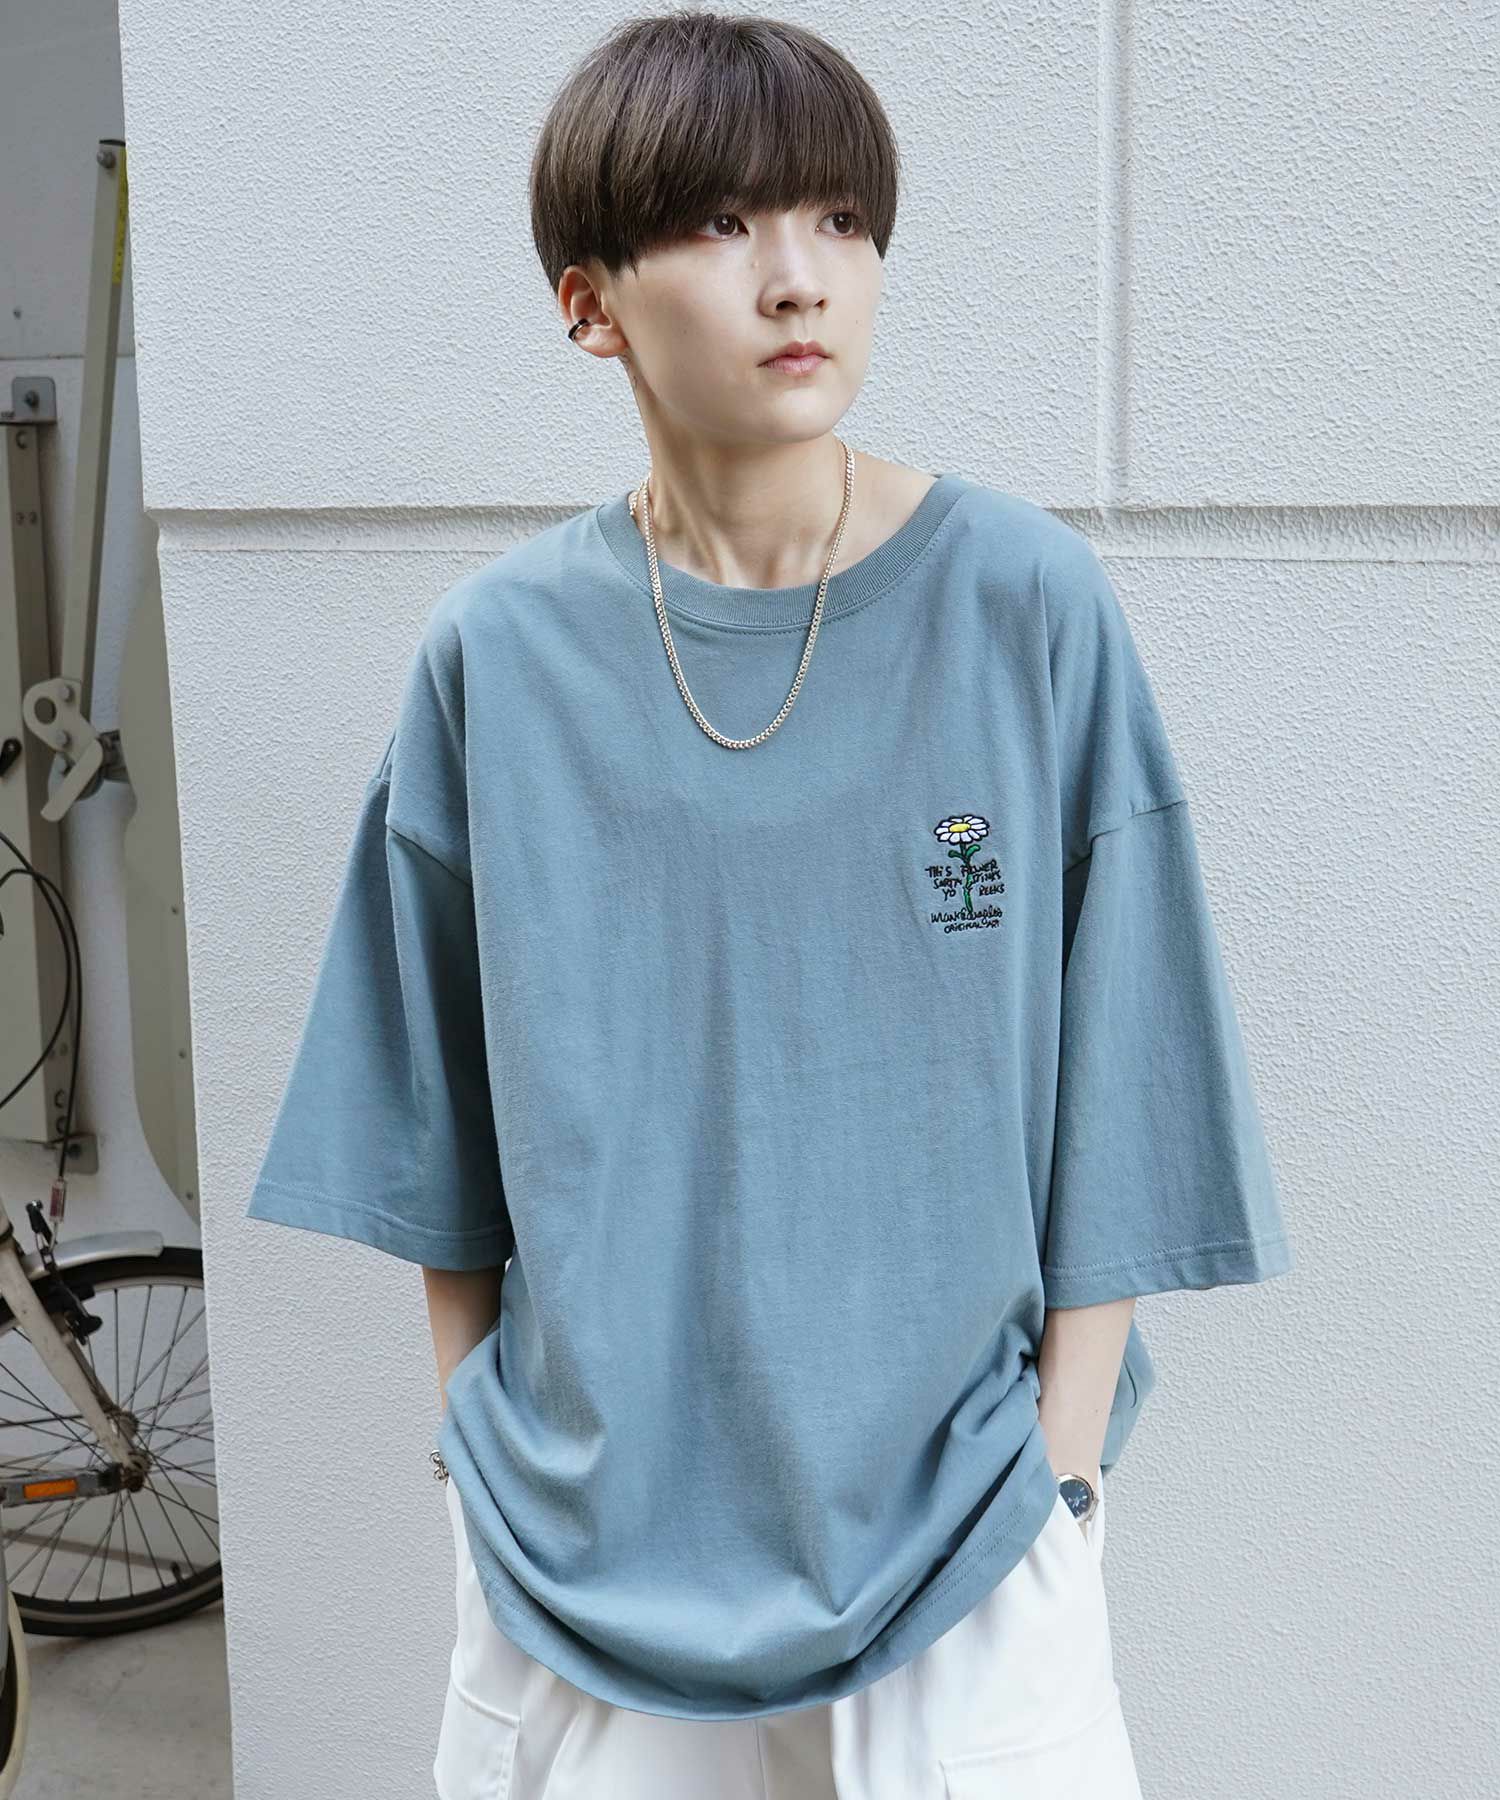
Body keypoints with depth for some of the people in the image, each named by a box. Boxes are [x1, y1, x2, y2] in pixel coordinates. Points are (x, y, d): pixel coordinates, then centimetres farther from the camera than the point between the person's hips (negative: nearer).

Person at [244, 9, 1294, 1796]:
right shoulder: (497, 655, -5)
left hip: (953, 1522, -1)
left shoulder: (1028, 608, -9)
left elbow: (1108, 1109, -5)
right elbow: (444, 1130, 4)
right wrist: (485, 1448, 4)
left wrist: (1059, 1478, -6)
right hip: (583, 1530, 2)